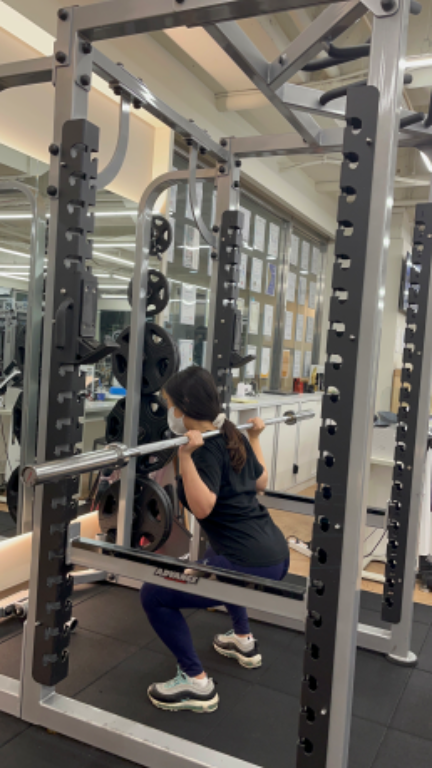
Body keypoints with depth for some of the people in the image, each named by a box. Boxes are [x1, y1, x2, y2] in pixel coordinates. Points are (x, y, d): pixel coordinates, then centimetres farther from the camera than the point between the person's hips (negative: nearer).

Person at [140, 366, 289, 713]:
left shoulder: (206, 447, -12)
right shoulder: (233, 437, 11)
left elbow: (202, 507, -23)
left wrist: (186, 456, -29)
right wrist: (255, 437, 33)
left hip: (252, 565, -10)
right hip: (276, 553, 10)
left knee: (154, 595, -1)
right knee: (218, 560, 41)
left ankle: (196, 684, 5)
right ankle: (244, 641, 45)